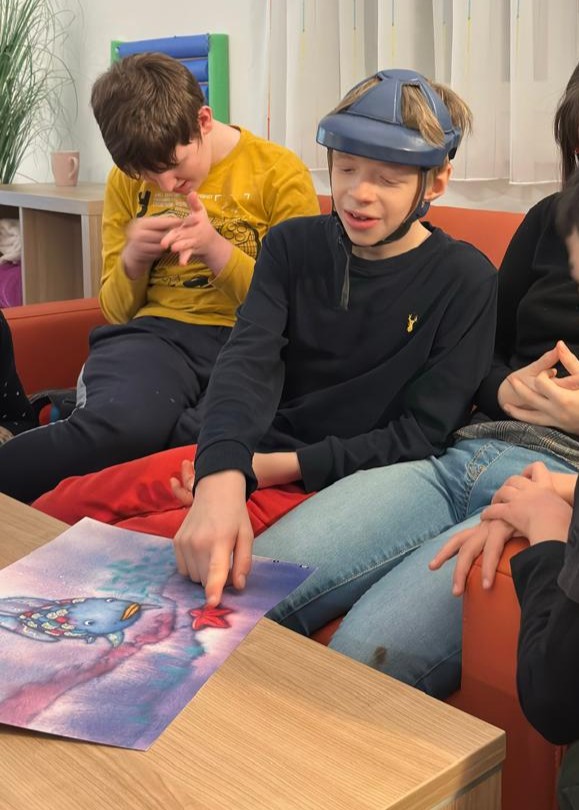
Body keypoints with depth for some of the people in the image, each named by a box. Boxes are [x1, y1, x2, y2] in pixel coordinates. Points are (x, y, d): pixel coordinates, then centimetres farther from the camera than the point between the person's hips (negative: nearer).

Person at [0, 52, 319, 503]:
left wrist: (217, 249, -13)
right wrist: (132, 260, -3)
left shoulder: (281, 174, 3)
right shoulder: (128, 181, 15)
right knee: (125, 422, -38)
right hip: (157, 331, 2)